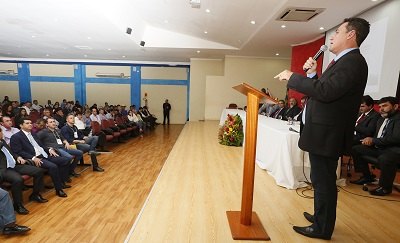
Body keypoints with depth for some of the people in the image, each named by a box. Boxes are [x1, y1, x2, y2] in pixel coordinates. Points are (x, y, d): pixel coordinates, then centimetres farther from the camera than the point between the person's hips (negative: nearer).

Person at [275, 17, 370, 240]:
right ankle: (322, 217, 39)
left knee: (323, 181, 3)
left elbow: (326, 91, -28)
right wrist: (312, 73, 6)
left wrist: (292, 77, -20)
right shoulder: (344, 61, 17)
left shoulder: (352, 61, -15)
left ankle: (322, 228, 21)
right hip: (323, 132, 10)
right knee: (322, 180, 21)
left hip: (326, 134, -10)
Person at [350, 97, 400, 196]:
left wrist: (373, 140, -16)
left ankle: (386, 187, -10)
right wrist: (370, 140, -6)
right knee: (355, 149, 3)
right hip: (379, 147, 9)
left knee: (384, 159, -38)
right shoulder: (381, 119, 15)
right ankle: (367, 177, 14)